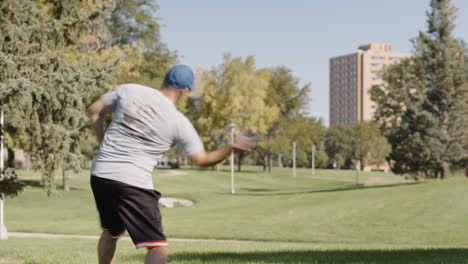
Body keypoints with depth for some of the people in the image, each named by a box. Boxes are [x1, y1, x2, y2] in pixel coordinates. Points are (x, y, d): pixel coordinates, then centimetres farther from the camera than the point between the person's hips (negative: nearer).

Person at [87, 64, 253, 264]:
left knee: (110, 231, 29)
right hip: (134, 183, -6)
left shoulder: (128, 90, 4)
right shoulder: (179, 123, -5)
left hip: (100, 174, 6)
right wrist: (231, 147, 12)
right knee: (157, 247, -2)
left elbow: (94, 111, 13)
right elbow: (201, 160, 3)